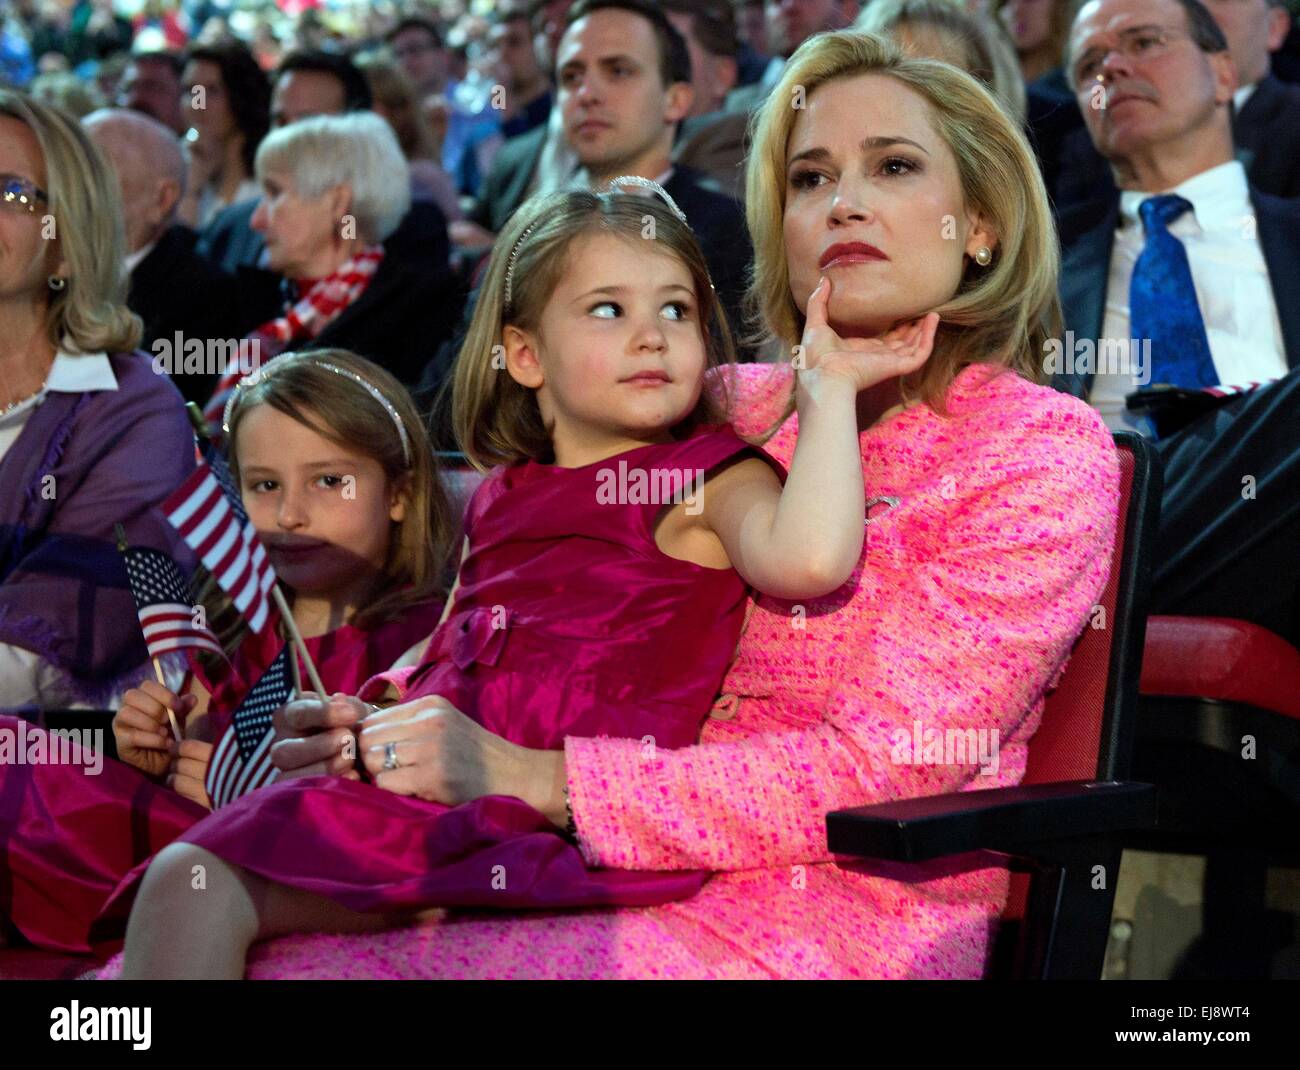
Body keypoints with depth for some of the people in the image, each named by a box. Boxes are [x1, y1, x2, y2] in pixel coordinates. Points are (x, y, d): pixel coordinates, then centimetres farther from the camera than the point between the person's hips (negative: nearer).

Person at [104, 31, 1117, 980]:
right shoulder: (735, 409, 14)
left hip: (834, 927, -5)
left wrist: (529, 777, -18)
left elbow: (876, 771, -13)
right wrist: (390, 732, -4)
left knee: (286, 961, -23)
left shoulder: (1045, 451, -4)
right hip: (635, 884, 5)